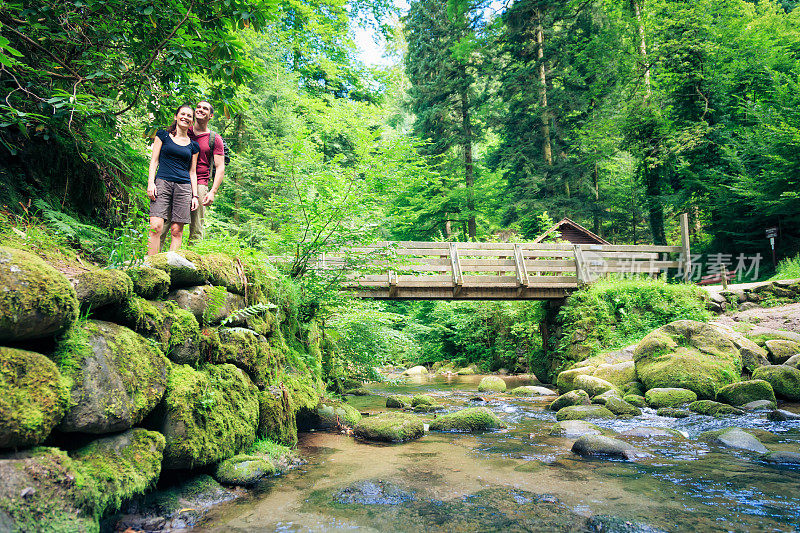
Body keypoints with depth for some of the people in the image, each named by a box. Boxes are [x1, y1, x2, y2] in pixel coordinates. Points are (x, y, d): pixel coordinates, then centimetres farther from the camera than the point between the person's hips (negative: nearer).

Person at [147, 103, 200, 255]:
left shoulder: (193, 145, 17)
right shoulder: (163, 135, 12)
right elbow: (154, 160, 8)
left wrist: (195, 195, 11)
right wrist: (150, 183, -4)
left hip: (184, 187, 2)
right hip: (162, 183, -2)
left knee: (177, 230, -4)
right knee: (156, 226, -15)